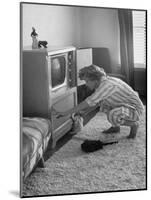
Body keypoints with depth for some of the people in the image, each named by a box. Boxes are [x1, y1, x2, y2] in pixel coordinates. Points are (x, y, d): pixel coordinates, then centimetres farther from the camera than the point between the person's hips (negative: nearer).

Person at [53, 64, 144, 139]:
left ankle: (134, 124, -6)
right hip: (126, 105, 10)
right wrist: (81, 112, 9)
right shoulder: (102, 82, 2)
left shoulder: (107, 85, -28)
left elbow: (89, 102, -31)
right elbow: (95, 102, 17)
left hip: (135, 109, -10)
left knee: (112, 116, -36)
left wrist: (66, 113, -28)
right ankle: (115, 126, 18)